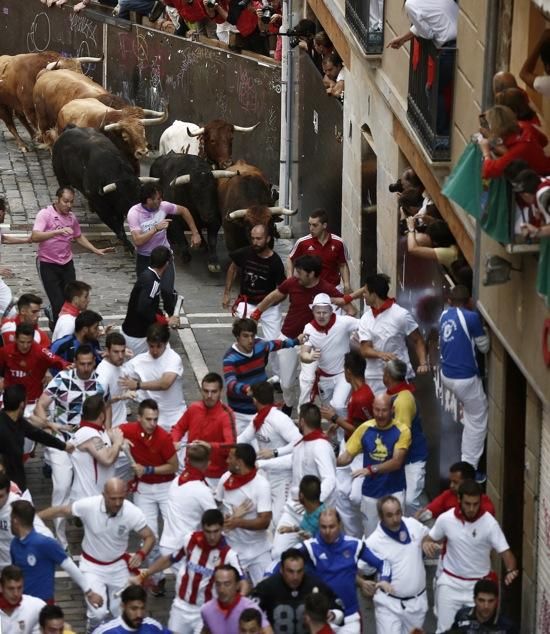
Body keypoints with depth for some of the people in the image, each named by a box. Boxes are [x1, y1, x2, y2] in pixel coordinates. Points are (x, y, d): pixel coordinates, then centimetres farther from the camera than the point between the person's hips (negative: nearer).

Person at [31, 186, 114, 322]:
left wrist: (97, 251, 14)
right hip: (48, 265, -6)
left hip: (67, 264, 6)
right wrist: (58, 231, -41)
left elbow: (79, 237, 22)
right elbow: (35, 237, -29)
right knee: (58, 304, -10)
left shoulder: (71, 217, 5)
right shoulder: (45, 214, -15)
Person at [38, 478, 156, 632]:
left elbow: (149, 537, -11)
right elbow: (59, 511, -14)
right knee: (98, 613, -13)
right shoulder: (88, 505, -28)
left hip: (118, 566, 2)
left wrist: (141, 555, -32)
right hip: (92, 565, -2)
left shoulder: (133, 513, -24)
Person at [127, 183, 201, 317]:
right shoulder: (134, 213, -20)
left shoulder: (163, 206, -12)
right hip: (144, 259, -1)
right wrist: (156, 228, -34)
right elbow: (138, 241, -27)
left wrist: (195, 233, 9)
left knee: (167, 290, -13)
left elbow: (183, 211, 8)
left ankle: (172, 315, 15)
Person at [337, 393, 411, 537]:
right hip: (370, 492, 3)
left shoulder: (401, 431, -10)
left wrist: (372, 469, -33)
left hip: (394, 492, -3)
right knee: (370, 536, 10)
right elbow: (347, 456, 0)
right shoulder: (364, 428, -1)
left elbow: (397, 462, -20)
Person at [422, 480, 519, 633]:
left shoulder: (489, 523, -17)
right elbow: (430, 539, 5)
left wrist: (511, 571, -40)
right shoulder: (446, 519, -11)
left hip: (478, 585, -1)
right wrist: (426, 544, -21)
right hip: (450, 583, 1)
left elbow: (504, 551, -19)